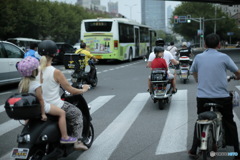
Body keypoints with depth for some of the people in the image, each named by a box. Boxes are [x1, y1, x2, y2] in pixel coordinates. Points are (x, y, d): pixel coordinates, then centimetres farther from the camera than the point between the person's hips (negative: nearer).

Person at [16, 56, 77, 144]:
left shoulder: (22, 83, 1)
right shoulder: (36, 84, -23)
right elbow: (40, 99, -22)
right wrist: (43, 114, -17)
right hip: (38, 107, -9)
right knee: (62, 113, -7)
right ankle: (64, 137, -6)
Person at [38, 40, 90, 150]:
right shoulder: (56, 72, -17)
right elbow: (71, 90, -12)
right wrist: (83, 90, 7)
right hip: (55, 106, -6)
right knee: (77, 113, 18)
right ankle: (78, 141, 9)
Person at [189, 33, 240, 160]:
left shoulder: (198, 57, 3)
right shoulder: (224, 57, -4)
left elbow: (193, 71, 20)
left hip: (202, 96, 2)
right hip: (222, 97, -2)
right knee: (229, 123, 16)